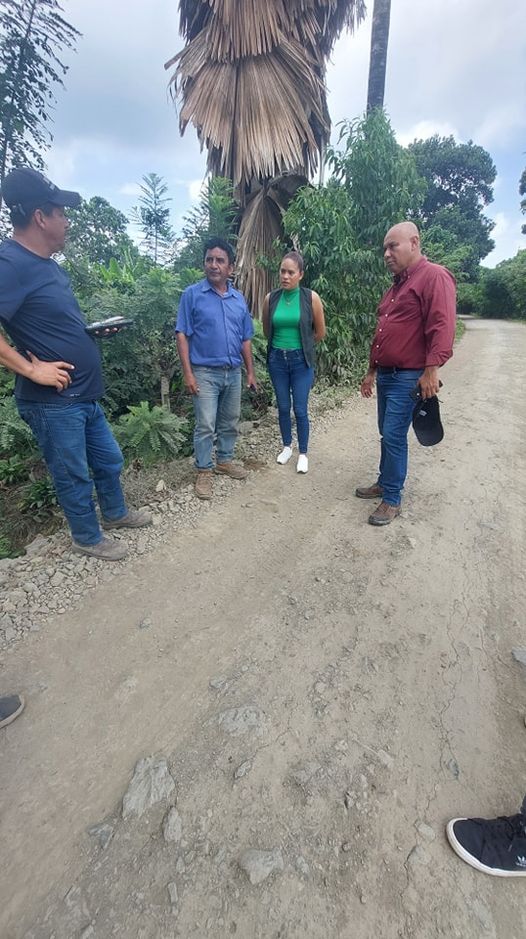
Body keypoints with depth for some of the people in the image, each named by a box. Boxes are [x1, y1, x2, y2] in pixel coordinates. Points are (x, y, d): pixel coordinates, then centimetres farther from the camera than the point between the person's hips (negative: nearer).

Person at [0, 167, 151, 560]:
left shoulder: (49, 264, 13)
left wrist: (97, 327, 10)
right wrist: (33, 369, -23)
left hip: (85, 394, 9)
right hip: (52, 401, -9)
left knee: (109, 460, 21)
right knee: (74, 475, 8)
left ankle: (116, 512, 44)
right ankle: (88, 537, 29)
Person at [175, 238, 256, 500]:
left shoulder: (239, 298, 10)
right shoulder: (192, 294, -3)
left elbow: (245, 339, 14)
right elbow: (182, 335, -7)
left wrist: (250, 371, 11)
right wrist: (188, 373, -14)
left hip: (233, 372, 5)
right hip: (205, 372, -5)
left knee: (230, 423, 13)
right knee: (205, 426, -3)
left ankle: (224, 460, 30)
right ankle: (203, 471, 10)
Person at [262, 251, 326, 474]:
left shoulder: (311, 298, -7)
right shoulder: (271, 298, 0)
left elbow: (320, 333, 2)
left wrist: (300, 345, 12)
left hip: (301, 360, -2)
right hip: (277, 359, 3)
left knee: (300, 410, -1)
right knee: (283, 407, 11)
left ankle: (303, 453, 14)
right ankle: (287, 446, 29)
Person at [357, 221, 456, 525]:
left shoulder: (434, 277, -8)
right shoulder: (397, 285, 20)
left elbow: (442, 326, -20)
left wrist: (432, 370, -27)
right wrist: (372, 371, 22)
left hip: (408, 378, -9)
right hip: (385, 375, 9)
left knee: (394, 437, -7)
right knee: (387, 434, 14)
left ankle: (392, 500, 5)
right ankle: (385, 483, 27)